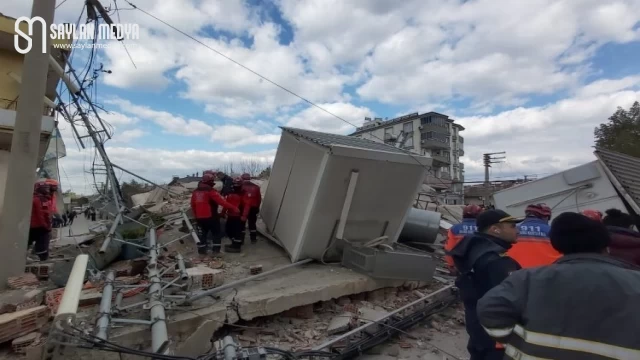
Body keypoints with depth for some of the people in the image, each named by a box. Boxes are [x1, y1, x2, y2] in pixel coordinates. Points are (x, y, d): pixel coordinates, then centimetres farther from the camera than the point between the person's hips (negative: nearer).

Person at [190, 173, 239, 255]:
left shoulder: (195, 191, 9)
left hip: (200, 217, 6)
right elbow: (222, 201, -20)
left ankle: (201, 250, 20)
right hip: (211, 216, -6)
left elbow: (193, 204, 15)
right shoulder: (210, 191, -14)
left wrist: (196, 215, 27)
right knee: (216, 233, 7)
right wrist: (233, 208, -19)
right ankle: (216, 249, 5)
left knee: (202, 233, 18)